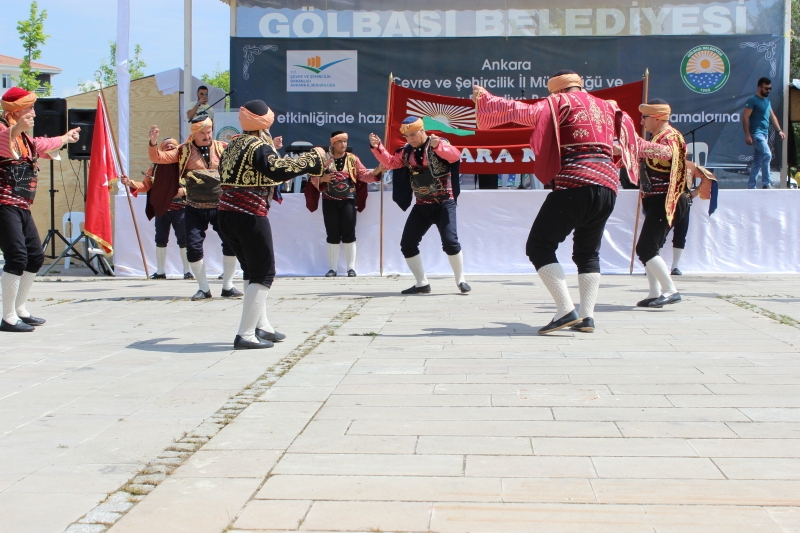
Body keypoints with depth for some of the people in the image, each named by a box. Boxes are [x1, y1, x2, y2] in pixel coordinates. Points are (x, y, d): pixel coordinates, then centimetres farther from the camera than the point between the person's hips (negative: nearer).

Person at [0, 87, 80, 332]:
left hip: (22, 206, 10)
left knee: (35, 256, 13)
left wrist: (66, 138, 55)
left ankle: (20, 309, 26)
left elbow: (43, 146, 41)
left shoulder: (26, 138, 18)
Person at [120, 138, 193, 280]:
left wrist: (184, 191, -20)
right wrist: (130, 183, -7)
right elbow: (146, 185, 6)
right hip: (161, 208, 3)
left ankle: (187, 271, 8)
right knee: (161, 240, 8)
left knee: (183, 240, -2)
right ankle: (160, 271, 18)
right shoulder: (156, 166, 10)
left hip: (180, 208, -3)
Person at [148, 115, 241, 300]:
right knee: (193, 248, -2)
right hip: (195, 210, 0)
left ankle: (228, 286, 12)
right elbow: (158, 158, 0)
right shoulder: (184, 151, 2)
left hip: (220, 207, 0)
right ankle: (204, 288, 15)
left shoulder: (223, 148, 2)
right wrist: (153, 143, -19)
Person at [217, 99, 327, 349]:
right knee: (264, 274, -2)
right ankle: (246, 335, -6)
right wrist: (313, 158, -19)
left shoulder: (234, 145, 14)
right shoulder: (260, 147, -11)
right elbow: (278, 170, -28)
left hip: (227, 214, 9)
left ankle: (261, 326, 26)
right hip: (250, 216, -9)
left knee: (252, 271, 20)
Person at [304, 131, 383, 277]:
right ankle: (332, 269, 11)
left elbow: (364, 175, -3)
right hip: (330, 201, 0)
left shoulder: (353, 159, 2)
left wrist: (377, 171, -20)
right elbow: (314, 179, 1)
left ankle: (351, 268, 8)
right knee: (333, 235, 5)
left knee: (349, 235, 1)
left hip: (348, 201, 0)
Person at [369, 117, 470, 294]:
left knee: (450, 241, -18)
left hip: (444, 204, -6)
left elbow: (455, 155, -28)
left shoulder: (438, 144, -11)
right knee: (407, 244, 3)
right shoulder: (407, 152, 7)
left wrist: (438, 146, -47)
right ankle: (422, 284, 14)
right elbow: (389, 162, 14)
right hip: (421, 206, 6)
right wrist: (377, 147, -3)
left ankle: (461, 281, 2)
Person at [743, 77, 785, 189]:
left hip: (765, 134, 9)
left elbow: (772, 116, 24)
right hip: (756, 133, -9)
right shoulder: (752, 100, -9)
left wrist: (779, 130, 17)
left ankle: (751, 186, 14)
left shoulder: (767, 100, 17)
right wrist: (747, 135, -20)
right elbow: (745, 118, -14)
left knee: (757, 162, 9)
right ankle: (766, 184, -19)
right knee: (767, 155, -22)